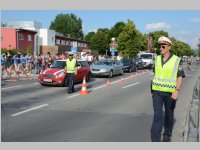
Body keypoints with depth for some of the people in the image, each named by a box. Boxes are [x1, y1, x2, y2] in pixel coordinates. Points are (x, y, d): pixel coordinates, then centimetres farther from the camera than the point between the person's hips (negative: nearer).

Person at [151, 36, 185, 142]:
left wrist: (177, 91, -20)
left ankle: (167, 134, 38)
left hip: (170, 92, -2)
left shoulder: (176, 60, -8)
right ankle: (155, 141, -10)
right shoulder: (157, 59, 4)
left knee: (169, 114, 15)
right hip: (157, 92, 2)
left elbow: (180, 77, -9)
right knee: (157, 116, -8)